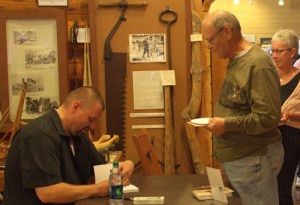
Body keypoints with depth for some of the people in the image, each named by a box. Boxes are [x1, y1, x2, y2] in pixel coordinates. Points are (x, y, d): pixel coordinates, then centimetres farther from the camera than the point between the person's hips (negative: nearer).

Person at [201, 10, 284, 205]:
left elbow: (268, 117, -24)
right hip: (236, 157, 9)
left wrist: (227, 124, -20)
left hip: (253, 158, -9)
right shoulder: (235, 60, 11)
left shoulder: (258, 64, -19)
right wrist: (220, 121, 6)